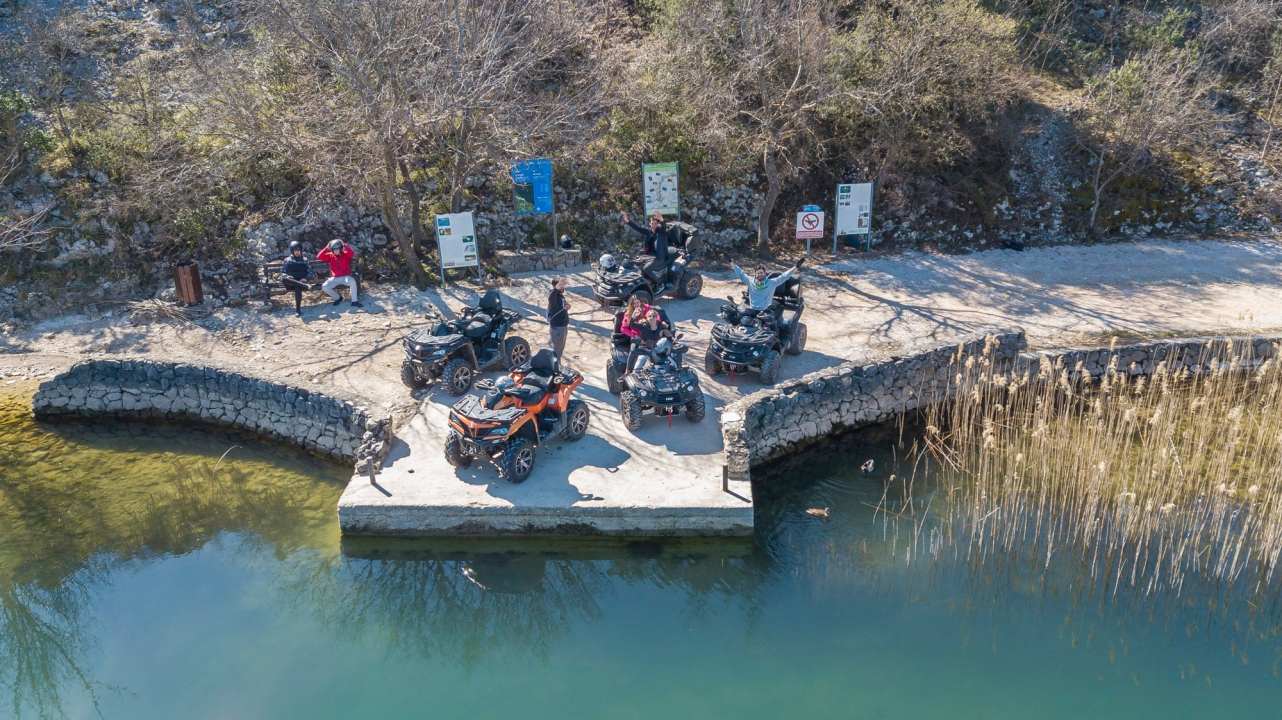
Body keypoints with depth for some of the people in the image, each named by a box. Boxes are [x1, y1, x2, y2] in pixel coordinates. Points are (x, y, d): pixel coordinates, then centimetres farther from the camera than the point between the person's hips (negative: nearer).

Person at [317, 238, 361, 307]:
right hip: (334, 278, 3)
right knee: (324, 287, -18)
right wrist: (327, 248, -12)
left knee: (352, 281, -36)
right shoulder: (330, 255, 5)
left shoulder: (345, 254, -1)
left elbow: (352, 253, -23)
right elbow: (319, 257, -6)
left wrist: (345, 245, -24)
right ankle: (338, 297, 7)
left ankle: (354, 301, -24)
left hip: (345, 277, -3)